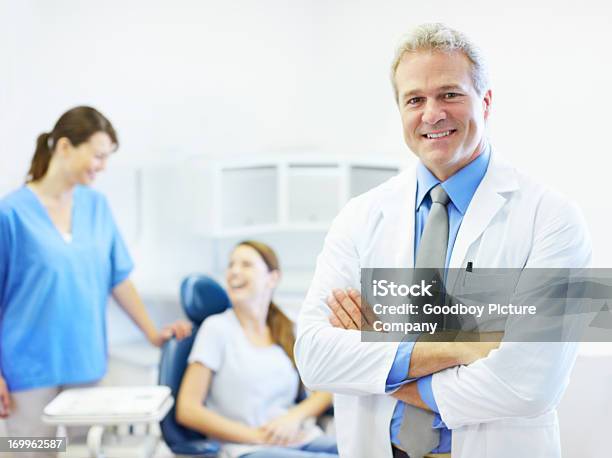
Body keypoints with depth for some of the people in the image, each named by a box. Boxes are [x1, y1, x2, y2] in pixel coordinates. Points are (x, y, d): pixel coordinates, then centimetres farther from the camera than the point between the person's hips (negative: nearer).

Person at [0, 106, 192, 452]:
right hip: (31, 366, -5)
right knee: (35, 450, 1)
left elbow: (118, 277, 10)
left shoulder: (97, 205, 5)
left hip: (84, 362, 5)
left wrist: (152, 333, 7)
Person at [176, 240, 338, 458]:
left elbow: (325, 391, 12)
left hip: (303, 439, 5)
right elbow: (187, 410, -2)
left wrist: (295, 416, -9)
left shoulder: (289, 331, 15)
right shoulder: (217, 327, 3)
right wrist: (255, 435, -11)